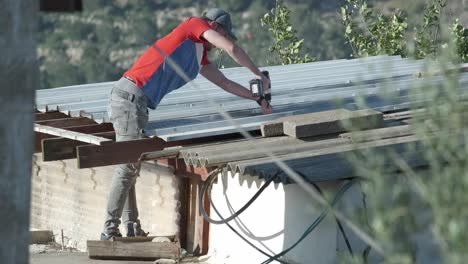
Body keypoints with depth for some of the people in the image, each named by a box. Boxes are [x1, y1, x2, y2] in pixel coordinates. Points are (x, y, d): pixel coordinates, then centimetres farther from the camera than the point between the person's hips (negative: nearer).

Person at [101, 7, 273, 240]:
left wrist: (258, 99, 30)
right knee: (127, 167, -10)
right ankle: (110, 230, -11)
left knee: (129, 166, 10)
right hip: (131, 96, -10)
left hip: (128, 99, 10)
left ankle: (131, 226, 13)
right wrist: (257, 74, 1)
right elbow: (232, 49, -10)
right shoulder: (194, 25, 0)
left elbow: (225, 83, 33)